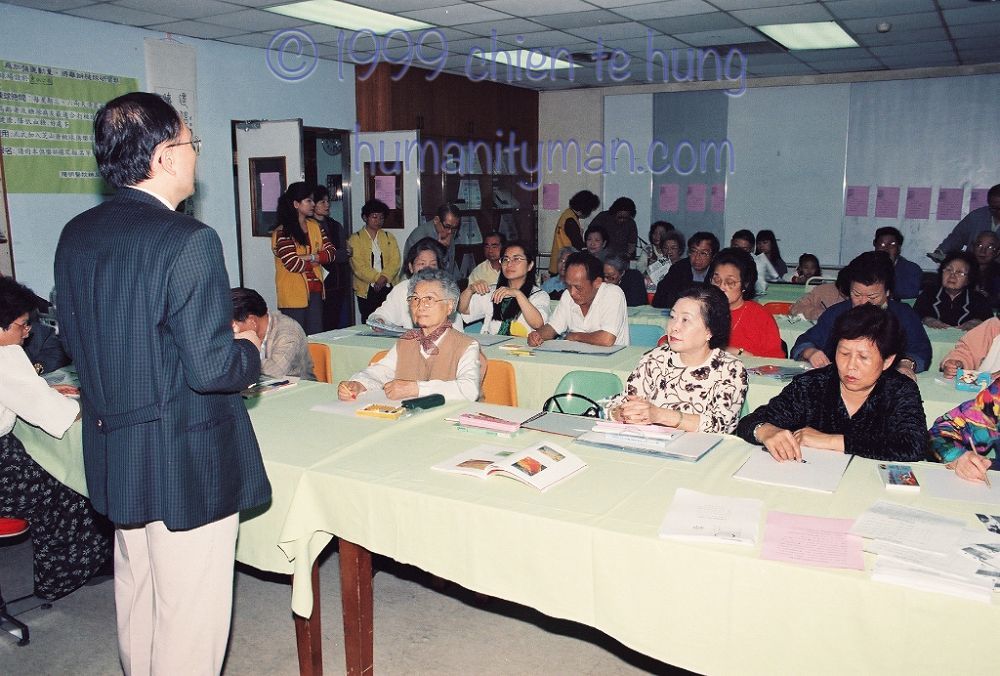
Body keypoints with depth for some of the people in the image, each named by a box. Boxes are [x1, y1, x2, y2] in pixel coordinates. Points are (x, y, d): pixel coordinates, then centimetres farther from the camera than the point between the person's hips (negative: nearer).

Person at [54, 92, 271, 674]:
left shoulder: (77, 234, 3)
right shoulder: (187, 241, -22)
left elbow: (74, 338, 12)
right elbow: (210, 369, -24)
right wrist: (250, 349, -4)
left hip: (115, 453, 9)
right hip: (187, 458, -8)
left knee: (137, 594, 24)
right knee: (191, 612, 7)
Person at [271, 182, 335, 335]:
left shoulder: (314, 226, 11)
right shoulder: (282, 232, -9)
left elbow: (331, 252, 2)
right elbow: (293, 264, -19)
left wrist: (309, 257, -14)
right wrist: (318, 259, -4)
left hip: (315, 291, 6)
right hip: (294, 295, -6)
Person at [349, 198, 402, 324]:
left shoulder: (389, 238, 18)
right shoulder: (355, 239, 7)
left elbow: (395, 262, 5)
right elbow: (358, 266, -5)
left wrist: (384, 277, -12)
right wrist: (376, 278, -14)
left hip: (389, 288, 2)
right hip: (367, 290, -2)